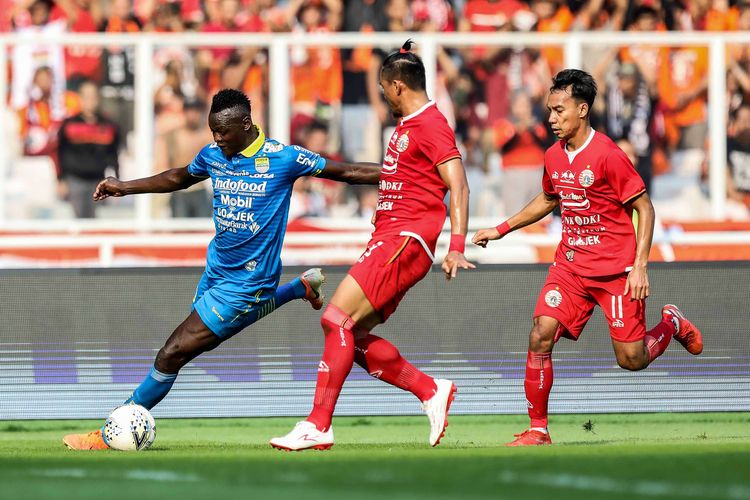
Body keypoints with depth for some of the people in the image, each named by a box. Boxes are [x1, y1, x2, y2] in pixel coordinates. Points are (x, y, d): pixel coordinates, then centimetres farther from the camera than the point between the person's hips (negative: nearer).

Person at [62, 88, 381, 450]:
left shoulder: (283, 159, -15)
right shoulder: (213, 156, 2)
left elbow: (346, 172, -8)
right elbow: (179, 178, 24)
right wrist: (125, 187, 21)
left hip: (245, 282, -8)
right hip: (216, 271, 8)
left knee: (173, 354, -10)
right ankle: (302, 287, 43)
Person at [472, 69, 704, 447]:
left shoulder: (607, 155, -16)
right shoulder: (554, 156, 4)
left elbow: (644, 207, -12)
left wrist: (640, 266, -17)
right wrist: (501, 230, 21)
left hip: (616, 269, -5)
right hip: (571, 264, 5)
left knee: (631, 359, -2)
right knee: (540, 336, -13)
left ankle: (671, 323, 31)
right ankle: (537, 430, -6)